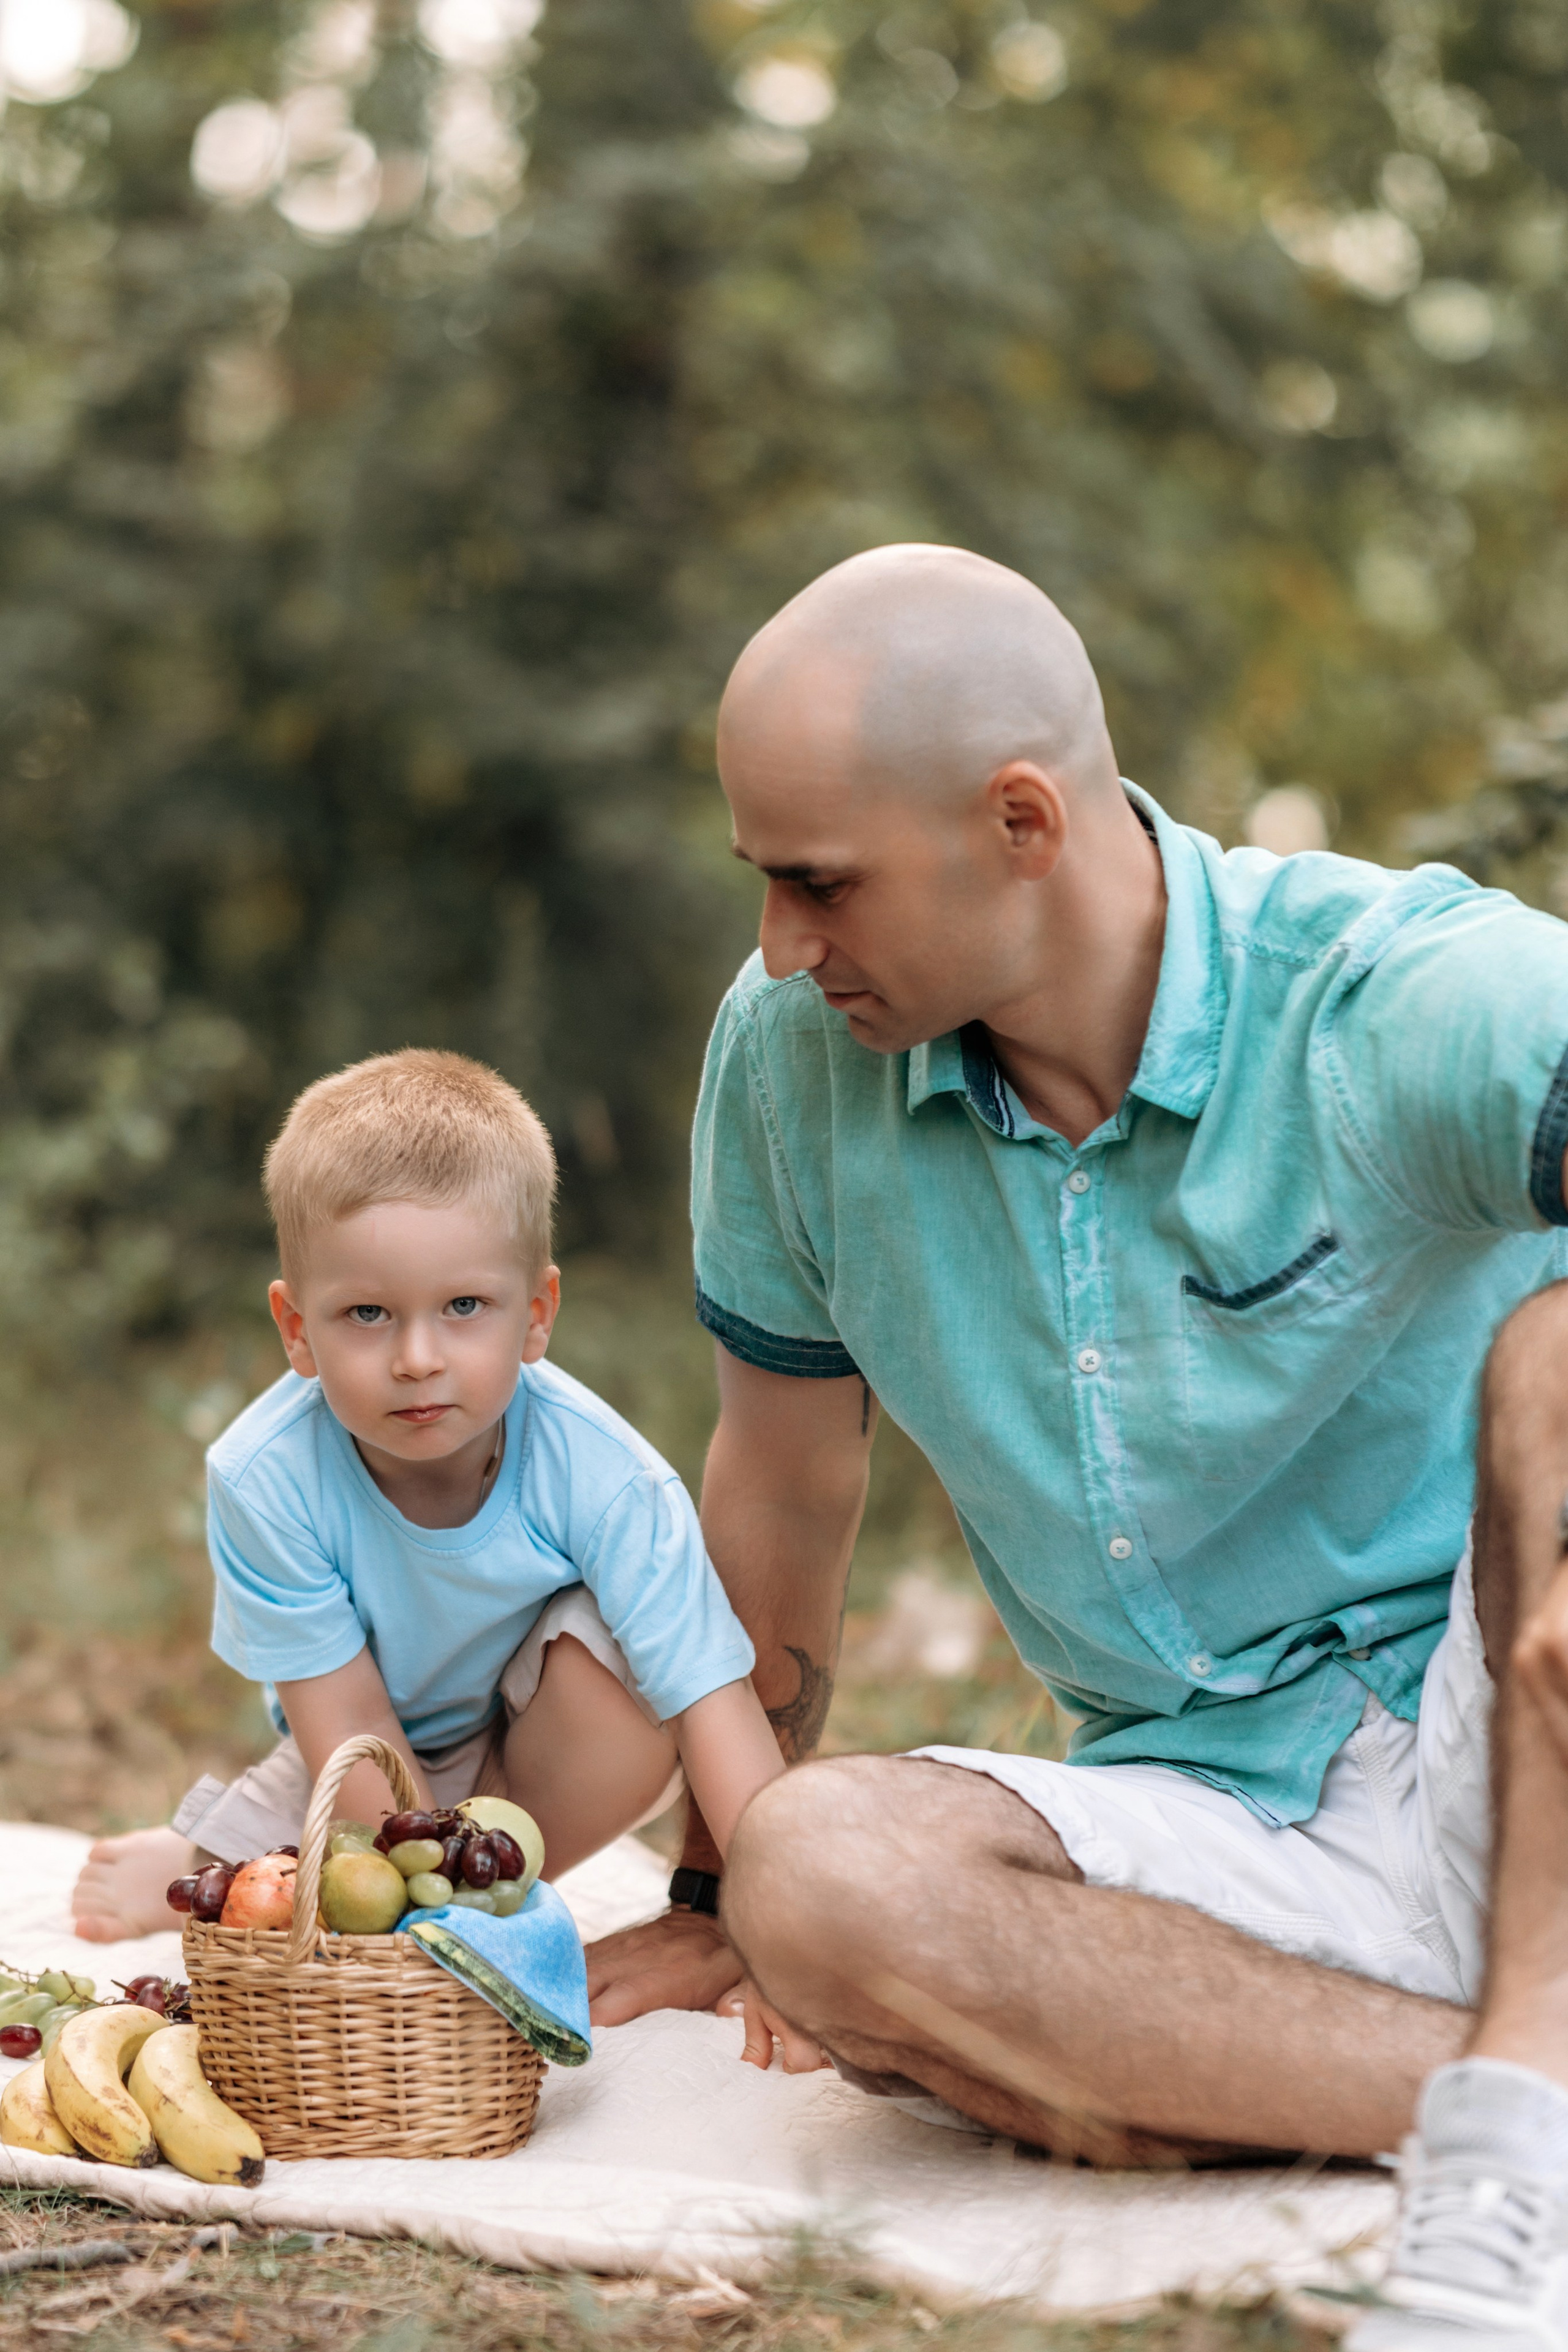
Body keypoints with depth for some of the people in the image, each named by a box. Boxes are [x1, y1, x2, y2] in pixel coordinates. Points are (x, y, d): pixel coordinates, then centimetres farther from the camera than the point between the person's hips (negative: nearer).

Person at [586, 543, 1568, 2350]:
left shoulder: (1400, 1001, -18)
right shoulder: (790, 1054, -2)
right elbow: (781, 1492, 11)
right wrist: (719, 1896, 20)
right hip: (1220, 1836, 4)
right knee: (816, 1875, -27)